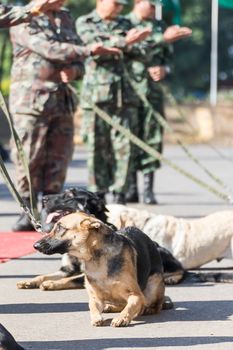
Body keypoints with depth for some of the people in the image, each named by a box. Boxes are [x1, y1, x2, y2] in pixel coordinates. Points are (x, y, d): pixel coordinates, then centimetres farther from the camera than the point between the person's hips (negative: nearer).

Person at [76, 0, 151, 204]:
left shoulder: (125, 24, 19)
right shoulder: (84, 23, 6)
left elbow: (139, 53, 11)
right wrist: (123, 42, -21)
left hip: (124, 95, 4)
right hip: (97, 93, -3)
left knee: (124, 147, -3)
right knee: (98, 147, -1)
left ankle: (118, 195, 2)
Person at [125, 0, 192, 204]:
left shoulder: (160, 27, 14)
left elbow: (168, 57, 19)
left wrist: (164, 69, -4)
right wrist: (163, 39, -22)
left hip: (153, 90, 3)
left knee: (152, 139, 0)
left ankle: (149, 189, 4)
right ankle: (131, 189, 8)